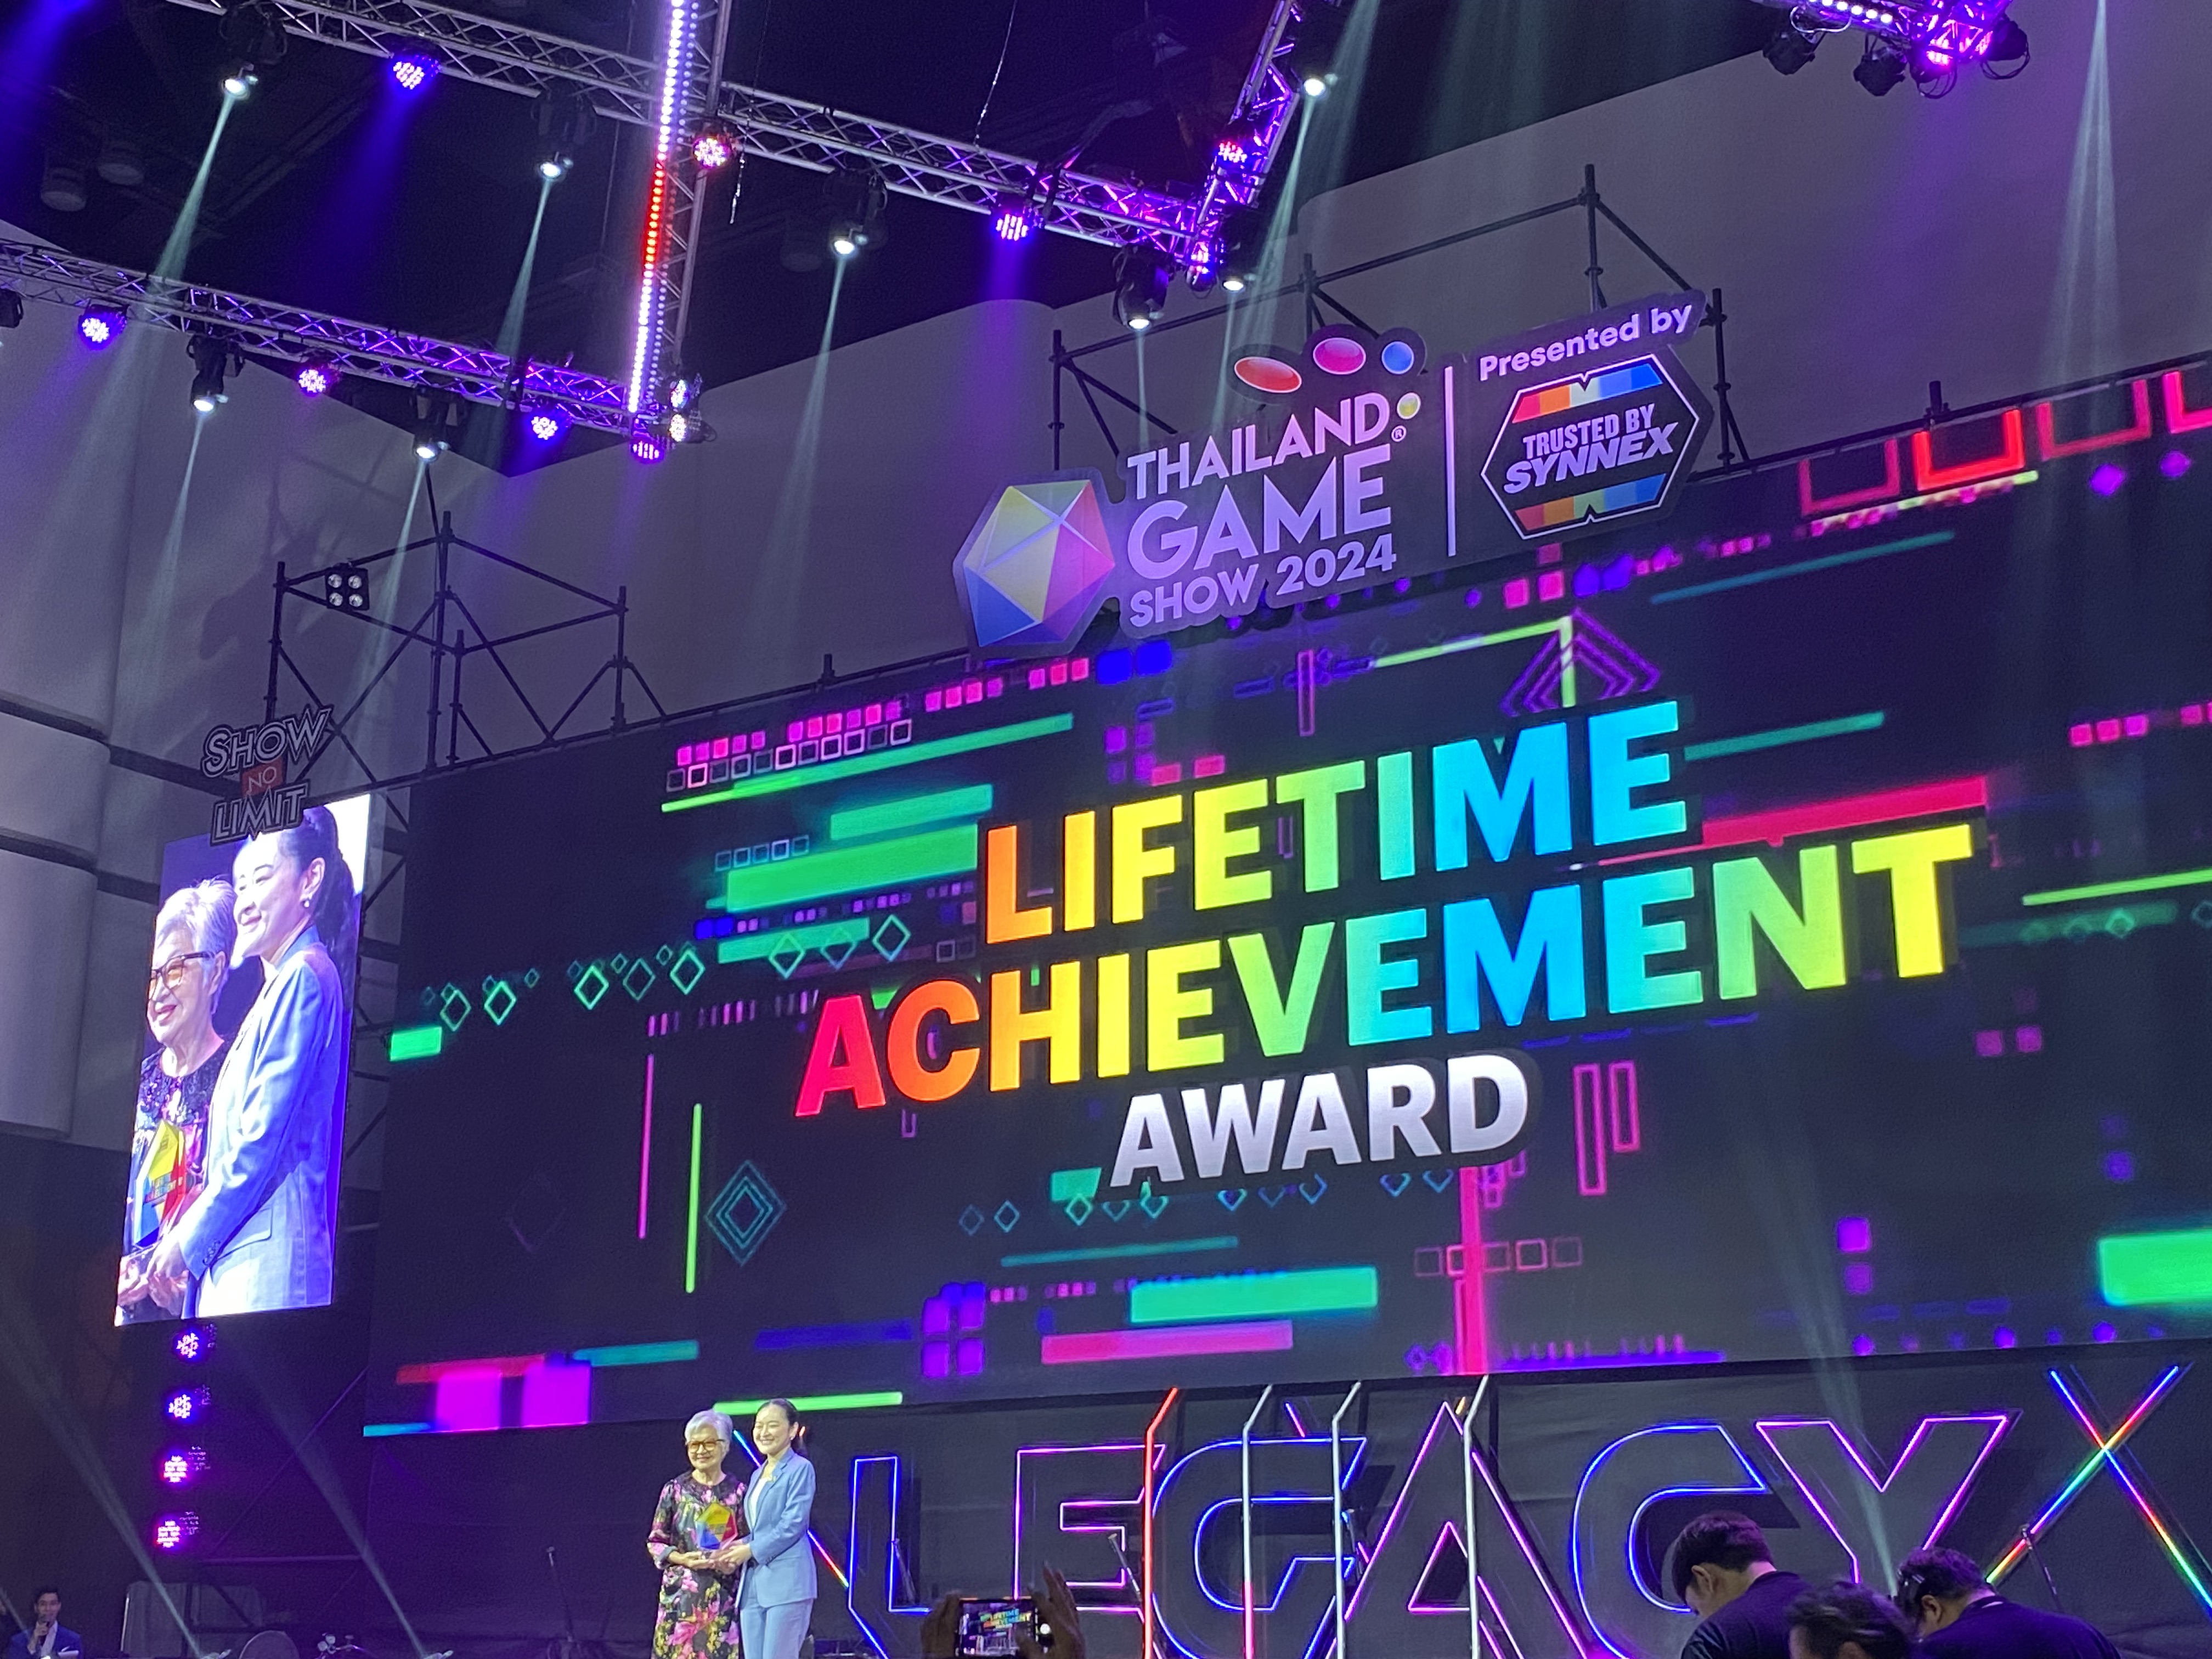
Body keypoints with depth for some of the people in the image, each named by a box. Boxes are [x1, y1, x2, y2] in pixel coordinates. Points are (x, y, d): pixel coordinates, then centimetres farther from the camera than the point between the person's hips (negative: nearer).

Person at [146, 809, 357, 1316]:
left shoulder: (304, 976, -6)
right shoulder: (279, 988, 23)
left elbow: (264, 1135, -13)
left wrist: (188, 1240, -6)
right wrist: (188, 1237, 14)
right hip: (234, 1261, 9)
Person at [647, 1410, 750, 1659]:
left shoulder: (738, 1491, 4)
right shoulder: (675, 1489, 2)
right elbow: (655, 1542, 5)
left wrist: (735, 1560, -12)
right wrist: (683, 1559, -12)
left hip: (723, 1594, 1)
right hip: (681, 1591, -1)